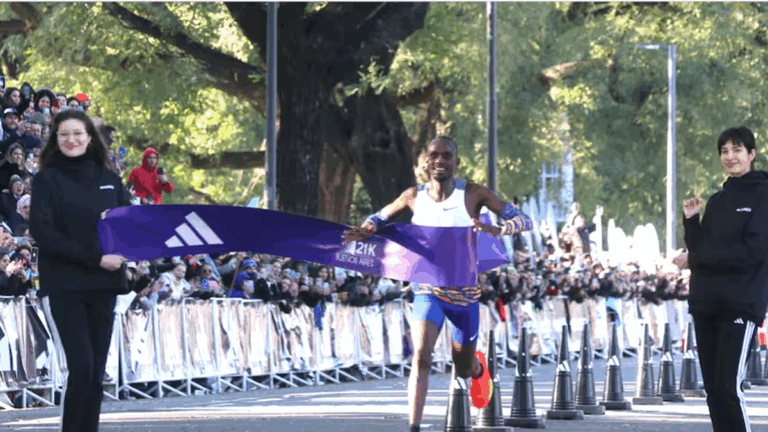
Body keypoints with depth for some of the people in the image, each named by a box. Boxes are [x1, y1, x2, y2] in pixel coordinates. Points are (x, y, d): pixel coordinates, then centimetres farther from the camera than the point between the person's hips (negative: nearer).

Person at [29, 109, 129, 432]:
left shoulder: (109, 180, 13)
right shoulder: (47, 180, 1)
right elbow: (42, 232, -10)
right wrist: (94, 258, -17)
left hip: (104, 285, 4)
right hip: (64, 285, -4)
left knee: (96, 371, 3)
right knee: (81, 367, -14)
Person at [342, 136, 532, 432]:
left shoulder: (472, 194, -13)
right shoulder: (414, 197, -4)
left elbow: (524, 220, -15)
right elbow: (380, 217, 12)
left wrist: (497, 231, -38)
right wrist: (367, 229, -13)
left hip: (465, 293, 0)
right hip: (428, 290, 0)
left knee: (463, 368, 16)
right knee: (421, 356, -24)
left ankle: (479, 367, 55)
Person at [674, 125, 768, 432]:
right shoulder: (717, 200, 17)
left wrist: (696, 260, -9)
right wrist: (691, 221, 0)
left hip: (741, 304, -7)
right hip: (706, 303, 7)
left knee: (729, 387, -15)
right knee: (713, 388, 7)